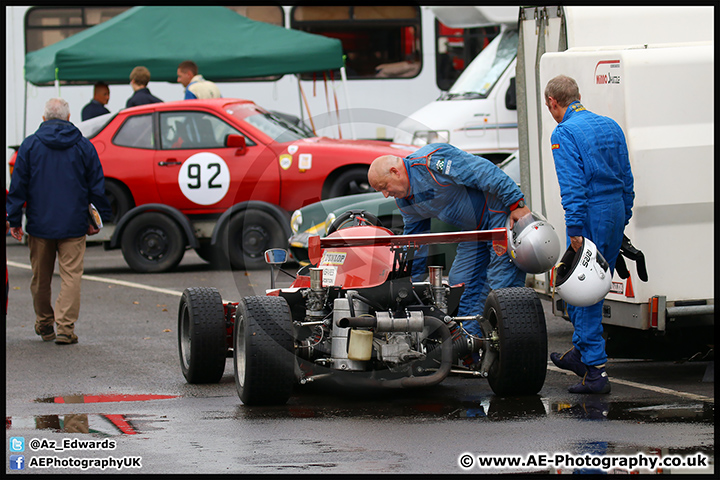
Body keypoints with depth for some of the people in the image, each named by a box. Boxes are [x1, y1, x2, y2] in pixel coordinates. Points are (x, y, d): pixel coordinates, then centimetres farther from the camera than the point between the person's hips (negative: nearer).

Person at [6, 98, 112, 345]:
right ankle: (66, 327, -12)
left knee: (40, 277, 13)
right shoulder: (83, 146, 1)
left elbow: (18, 185, -1)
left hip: (40, 223, 1)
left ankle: (44, 324, 25)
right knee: (71, 276, -2)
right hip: (74, 223, -1)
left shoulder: (30, 145, 0)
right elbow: (96, 186, 4)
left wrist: (14, 219, 3)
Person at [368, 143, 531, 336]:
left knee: (501, 286, -13)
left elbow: (485, 172, -25)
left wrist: (517, 204, -24)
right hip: (474, 230, 9)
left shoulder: (432, 161, -23)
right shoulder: (405, 200, 7)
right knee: (460, 283, 5)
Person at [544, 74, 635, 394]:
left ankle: (595, 370, -5)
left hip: (590, 215, -8)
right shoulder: (610, 126, 14)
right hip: (615, 212, 8)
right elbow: (626, 178, 16)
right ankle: (582, 353, 32)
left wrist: (575, 229, -19)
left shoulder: (564, 133, -10)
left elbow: (572, 185, -18)